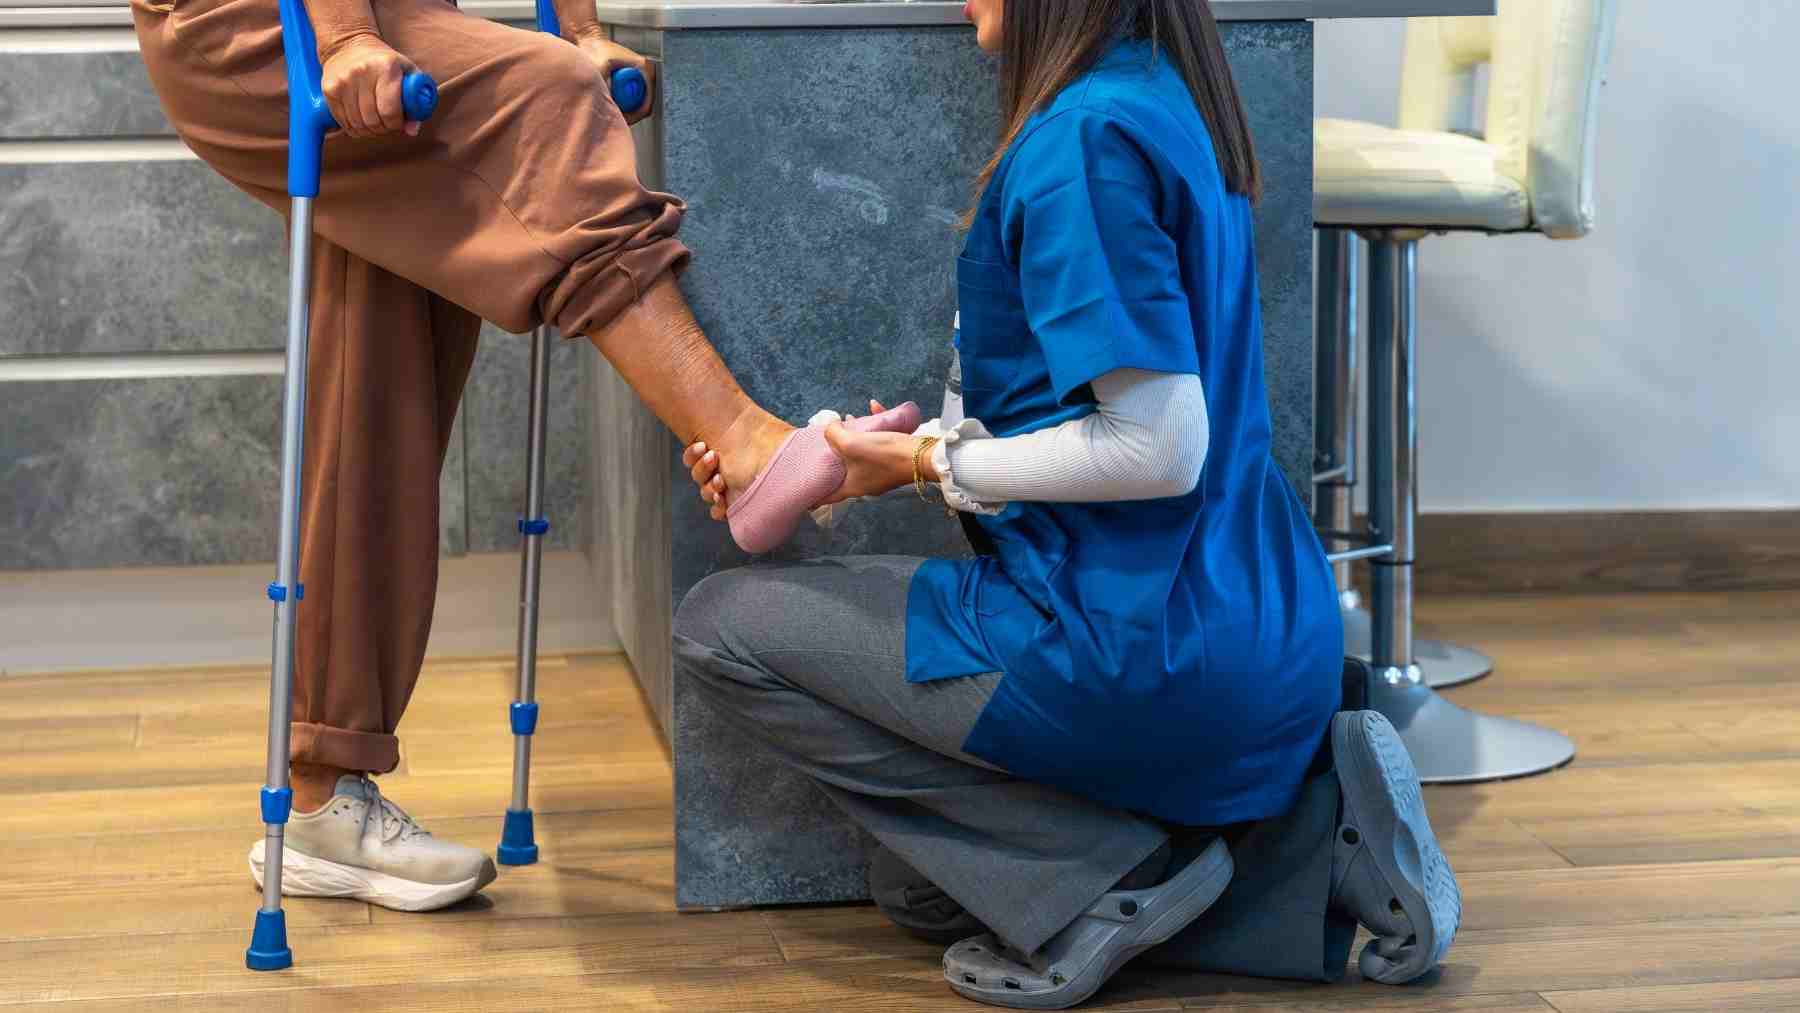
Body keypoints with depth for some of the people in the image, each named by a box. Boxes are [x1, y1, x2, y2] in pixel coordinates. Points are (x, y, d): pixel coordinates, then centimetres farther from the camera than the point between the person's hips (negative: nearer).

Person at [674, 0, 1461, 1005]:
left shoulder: (1089, 135, -19)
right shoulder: (1167, 99, 11)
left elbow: (1156, 447, -24)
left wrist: (931, 461, -10)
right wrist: (858, 462, 12)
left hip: (1139, 645, -10)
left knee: (719, 624, 2)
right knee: (918, 883, 24)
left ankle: (1105, 873, -5)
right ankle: (1313, 821, 9)